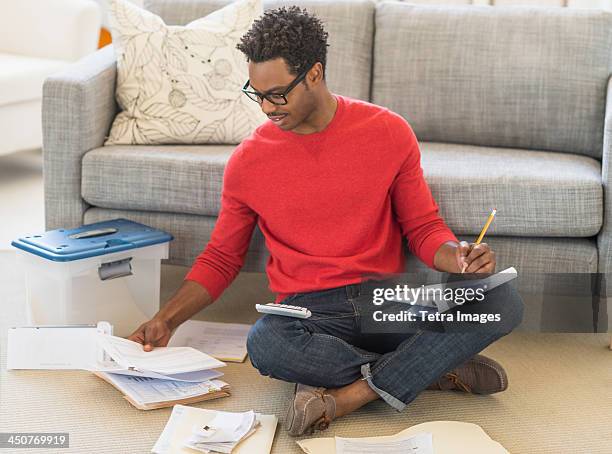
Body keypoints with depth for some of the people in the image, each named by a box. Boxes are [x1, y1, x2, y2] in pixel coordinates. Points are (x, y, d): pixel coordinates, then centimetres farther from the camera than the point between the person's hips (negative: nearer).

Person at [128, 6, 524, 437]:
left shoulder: (388, 132, 1)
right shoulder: (248, 162, 2)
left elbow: (423, 225, 9)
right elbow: (220, 258, 13)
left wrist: (458, 256, -13)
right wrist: (167, 319, 1)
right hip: (309, 310, -1)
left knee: (503, 301, -24)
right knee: (264, 344, -37)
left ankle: (350, 394, -26)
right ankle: (438, 369, -20)